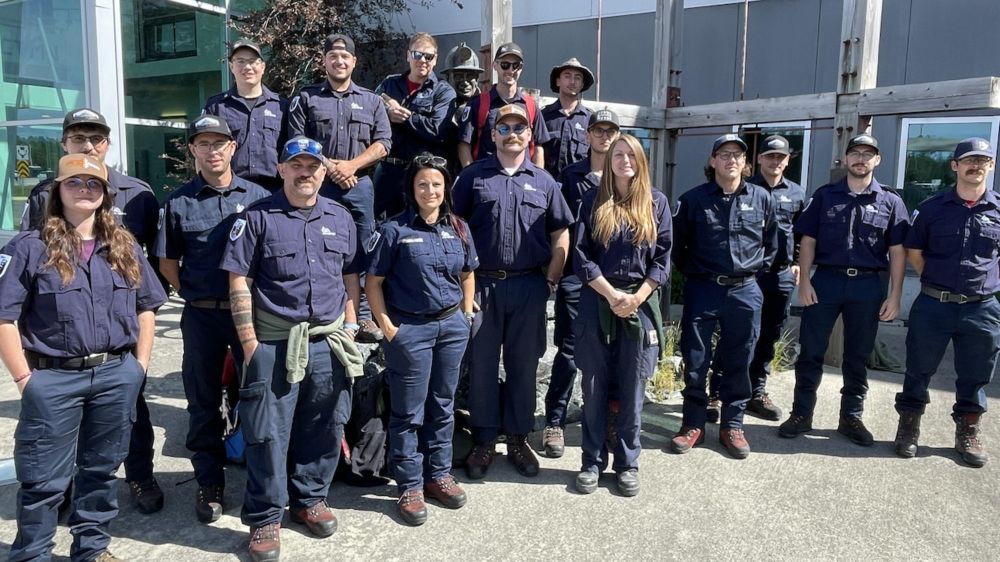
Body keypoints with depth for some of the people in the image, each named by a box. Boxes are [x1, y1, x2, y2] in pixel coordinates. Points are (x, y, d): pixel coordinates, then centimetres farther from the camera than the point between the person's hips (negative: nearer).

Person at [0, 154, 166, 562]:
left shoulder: (124, 247, 7)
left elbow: (146, 307, 13)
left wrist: (139, 365, 6)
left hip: (116, 376, 4)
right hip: (53, 380, -4)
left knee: (102, 468, 17)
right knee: (44, 478, 5)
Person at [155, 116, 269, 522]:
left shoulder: (258, 196, 4)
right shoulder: (179, 202, 3)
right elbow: (168, 263, 8)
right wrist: (194, 294, 0)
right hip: (202, 316, 0)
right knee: (204, 402, 9)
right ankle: (209, 484, 22)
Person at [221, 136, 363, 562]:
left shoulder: (340, 217, 10)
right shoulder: (258, 217, -3)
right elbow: (239, 282, -5)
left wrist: (350, 327, 8)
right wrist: (250, 343, -9)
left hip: (329, 343, 4)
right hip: (274, 344, -4)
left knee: (324, 429, 13)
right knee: (268, 433, 2)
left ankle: (310, 499, 32)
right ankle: (264, 519, 16)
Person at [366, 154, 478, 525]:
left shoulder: (459, 228, 7)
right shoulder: (395, 230, -6)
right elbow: (373, 281, -4)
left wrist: (466, 314, 10)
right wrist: (387, 327, -9)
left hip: (452, 327, 4)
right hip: (410, 329, -4)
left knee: (443, 405, 14)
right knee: (409, 411, 5)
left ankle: (438, 475, 29)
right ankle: (409, 486, 17)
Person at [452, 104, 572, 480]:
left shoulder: (543, 181, 10)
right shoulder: (473, 177, 5)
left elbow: (560, 235, 10)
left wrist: (551, 280, 2)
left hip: (529, 286, 1)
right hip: (482, 283, -1)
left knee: (524, 364, 8)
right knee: (482, 364, 4)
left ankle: (518, 438, 22)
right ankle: (484, 441, 17)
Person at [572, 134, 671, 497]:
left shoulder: (656, 202, 6)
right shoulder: (593, 201, 5)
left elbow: (663, 257, 2)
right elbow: (581, 256, -2)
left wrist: (637, 297, -10)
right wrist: (612, 294, -11)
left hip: (641, 305, 0)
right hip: (597, 304, 0)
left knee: (633, 389, 6)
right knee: (594, 388, 6)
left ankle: (627, 463, 19)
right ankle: (592, 462, 18)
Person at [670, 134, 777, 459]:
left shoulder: (762, 199, 4)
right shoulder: (693, 199, -1)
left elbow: (771, 243, 16)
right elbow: (677, 244, 8)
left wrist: (755, 270, 12)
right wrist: (691, 272, 8)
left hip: (745, 292, 1)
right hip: (701, 290, -1)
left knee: (738, 363, 9)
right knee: (695, 361, 4)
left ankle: (732, 426, 22)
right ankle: (693, 424, 17)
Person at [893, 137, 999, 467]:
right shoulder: (932, 208, 1)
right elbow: (913, 252, 9)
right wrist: (936, 281, 5)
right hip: (933, 305, -1)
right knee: (919, 371, 7)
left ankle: (969, 434, 29)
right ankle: (908, 428, 23)